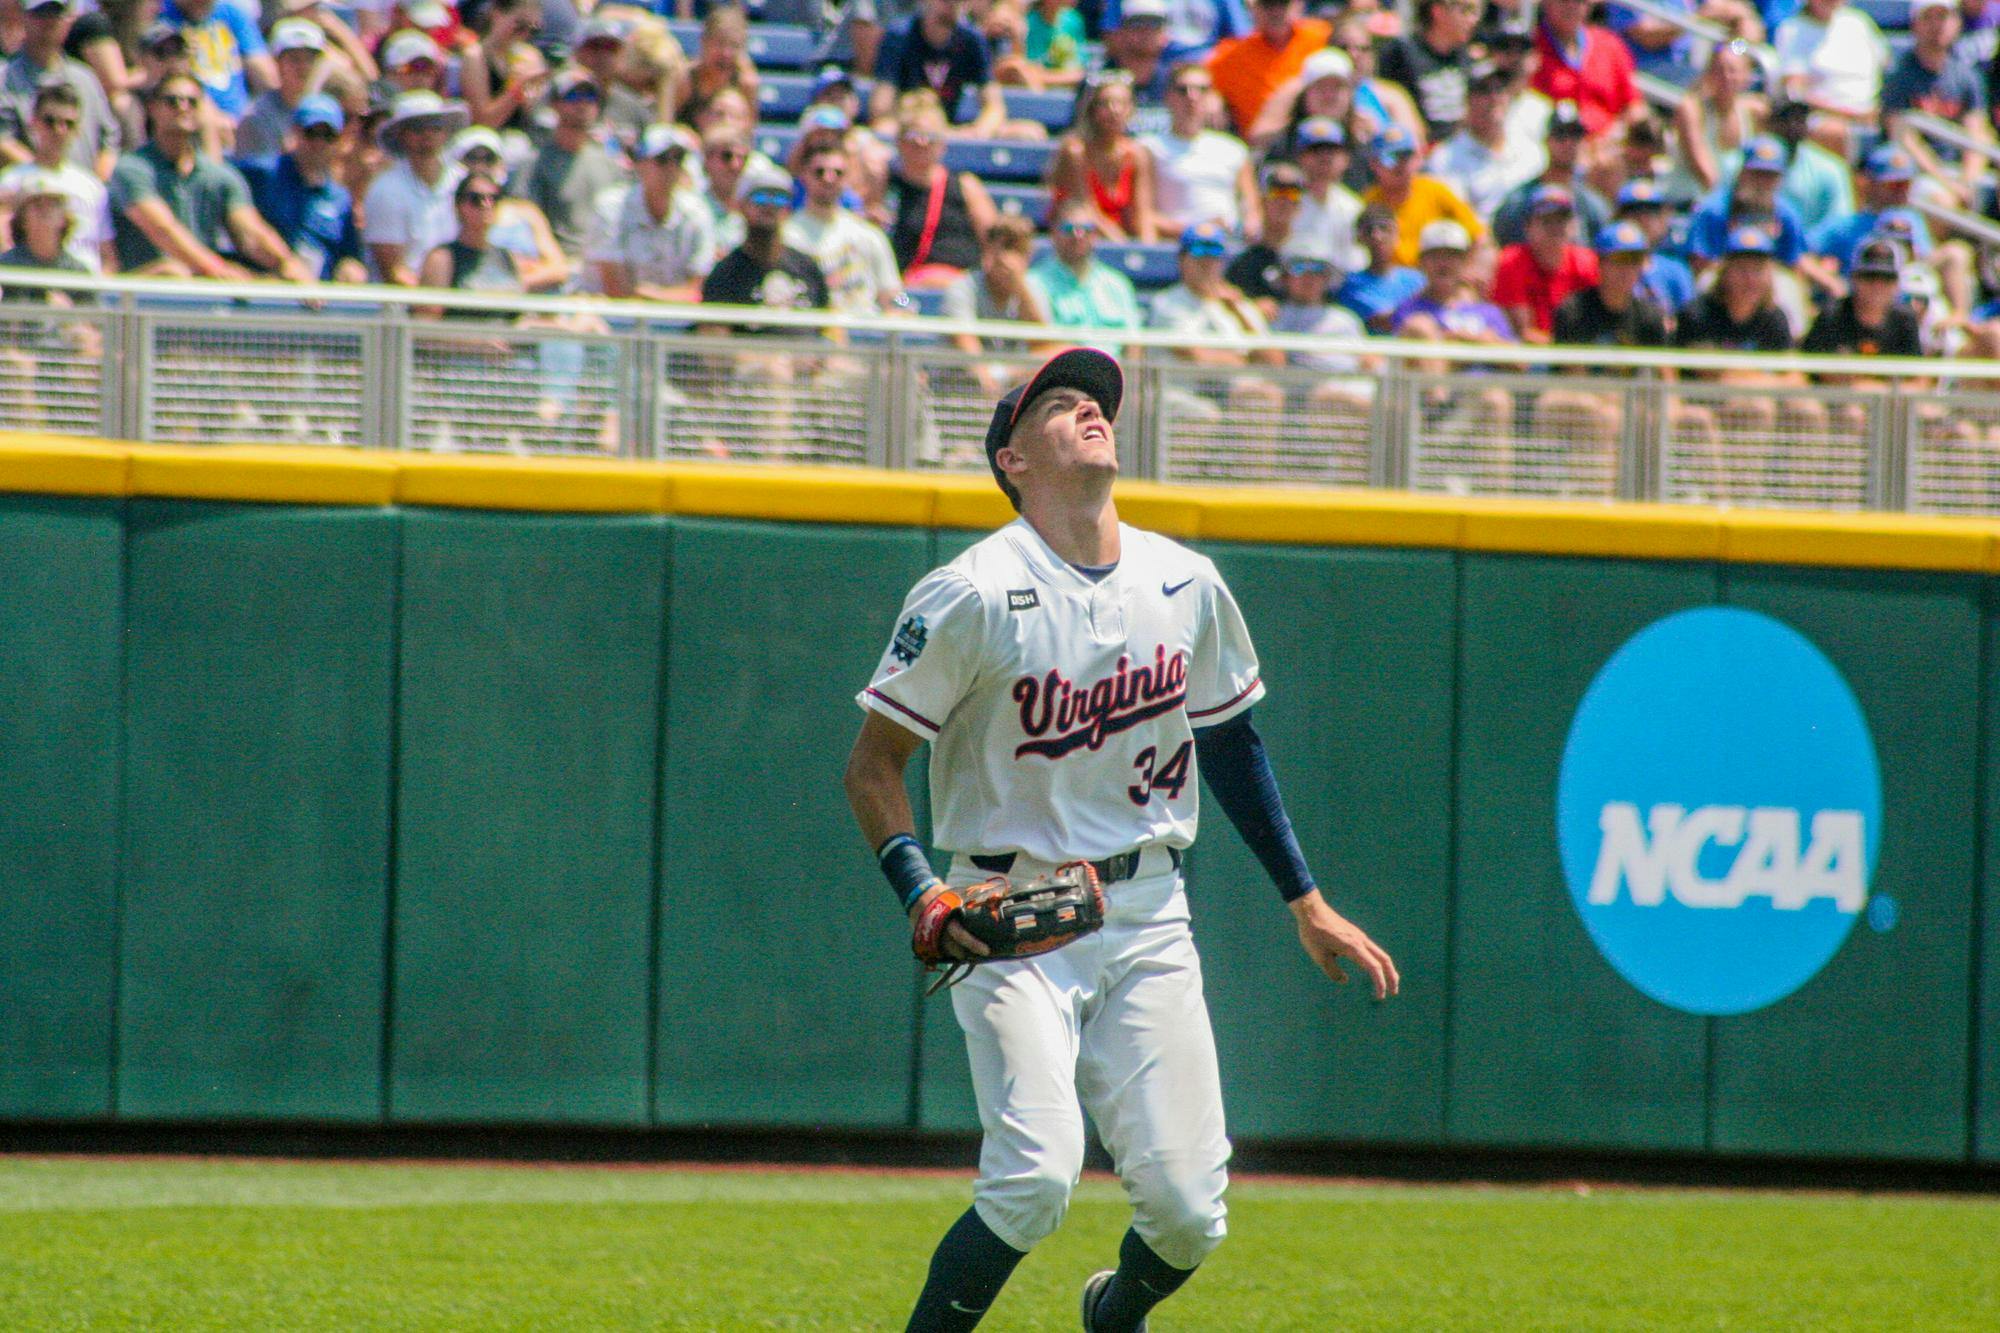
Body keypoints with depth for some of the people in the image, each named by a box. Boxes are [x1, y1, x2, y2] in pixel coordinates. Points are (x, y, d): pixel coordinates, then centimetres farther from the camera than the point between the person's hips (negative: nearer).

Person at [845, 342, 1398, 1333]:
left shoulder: (1186, 586, 6)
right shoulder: (972, 596, -10)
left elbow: (1229, 740, 20)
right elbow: (873, 765, -7)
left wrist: (1305, 901, 21)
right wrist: (922, 895, -22)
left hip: (1148, 916, 4)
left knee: (1188, 1211, -3)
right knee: (1038, 1175, -23)